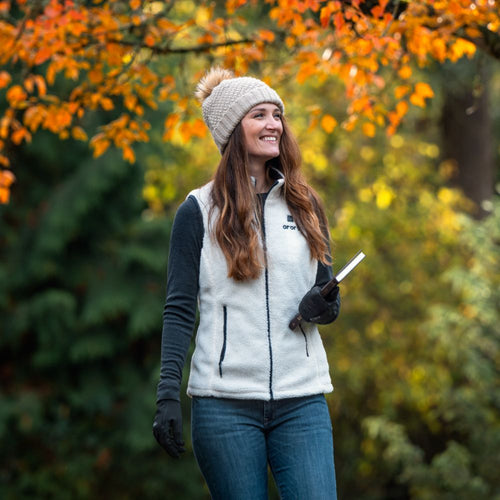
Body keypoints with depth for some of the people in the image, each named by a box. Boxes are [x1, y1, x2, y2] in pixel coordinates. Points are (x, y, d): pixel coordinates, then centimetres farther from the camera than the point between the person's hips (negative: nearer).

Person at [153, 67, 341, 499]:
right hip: (225, 401, -3)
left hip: (301, 399, 3)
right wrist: (168, 394, -9)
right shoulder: (200, 210, 2)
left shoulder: (305, 206, 13)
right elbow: (179, 308, 0)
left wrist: (325, 305, -5)